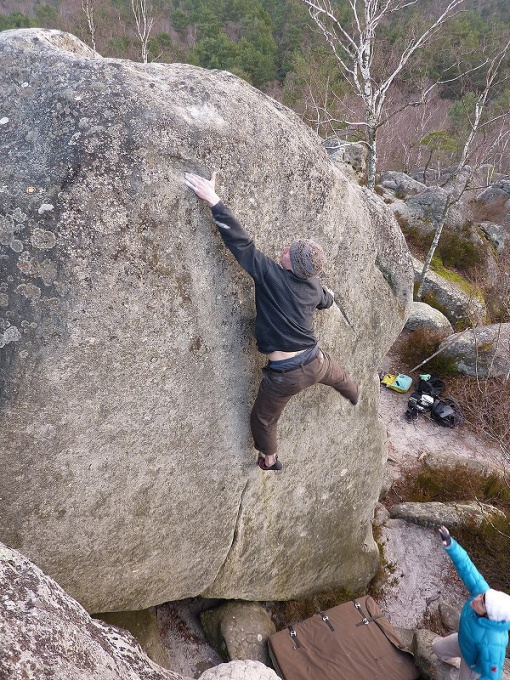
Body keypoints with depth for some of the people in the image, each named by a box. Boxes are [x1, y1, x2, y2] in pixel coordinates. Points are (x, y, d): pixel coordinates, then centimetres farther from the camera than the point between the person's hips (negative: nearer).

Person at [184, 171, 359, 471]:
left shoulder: (270, 275, -23)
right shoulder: (314, 286, -3)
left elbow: (241, 242, -28)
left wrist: (214, 200, -27)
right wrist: (329, 294, 45)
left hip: (285, 375, -6)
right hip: (315, 362, 6)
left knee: (263, 420, 21)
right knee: (339, 376, 41)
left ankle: (270, 462, 44)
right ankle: (355, 396, 74)